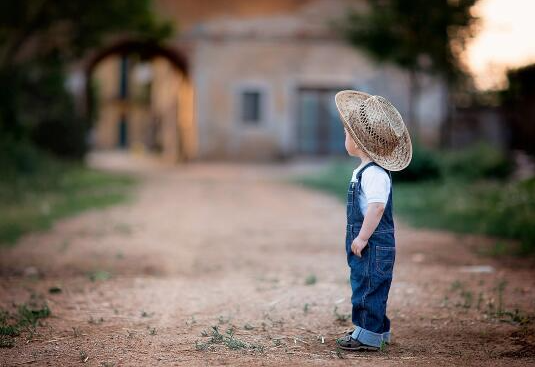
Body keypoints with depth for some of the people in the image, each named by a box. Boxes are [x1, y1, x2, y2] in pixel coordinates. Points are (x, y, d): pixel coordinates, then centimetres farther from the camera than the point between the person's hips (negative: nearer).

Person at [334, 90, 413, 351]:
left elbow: (376, 206, -29)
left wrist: (362, 237, -26)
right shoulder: (365, 170, 14)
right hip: (368, 244, 11)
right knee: (364, 285, 18)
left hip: (374, 244, -11)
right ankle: (377, 329, 29)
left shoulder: (374, 173, -20)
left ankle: (368, 336, 3)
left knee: (369, 288, -4)